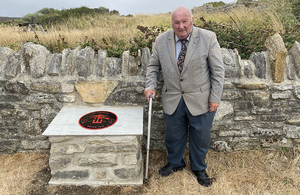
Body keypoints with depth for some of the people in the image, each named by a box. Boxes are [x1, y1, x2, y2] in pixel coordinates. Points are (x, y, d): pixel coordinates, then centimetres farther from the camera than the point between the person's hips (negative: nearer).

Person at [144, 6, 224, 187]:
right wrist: (150, 85, -5)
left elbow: (218, 70, -6)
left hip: (200, 100, -2)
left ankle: (199, 168, 40)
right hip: (172, 100, 2)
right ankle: (175, 163, 45)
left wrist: (215, 98, -9)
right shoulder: (161, 40, -1)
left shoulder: (208, 38, -9)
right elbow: (153, 66, 10)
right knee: (173, 135, 17)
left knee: (201, 136, 13)